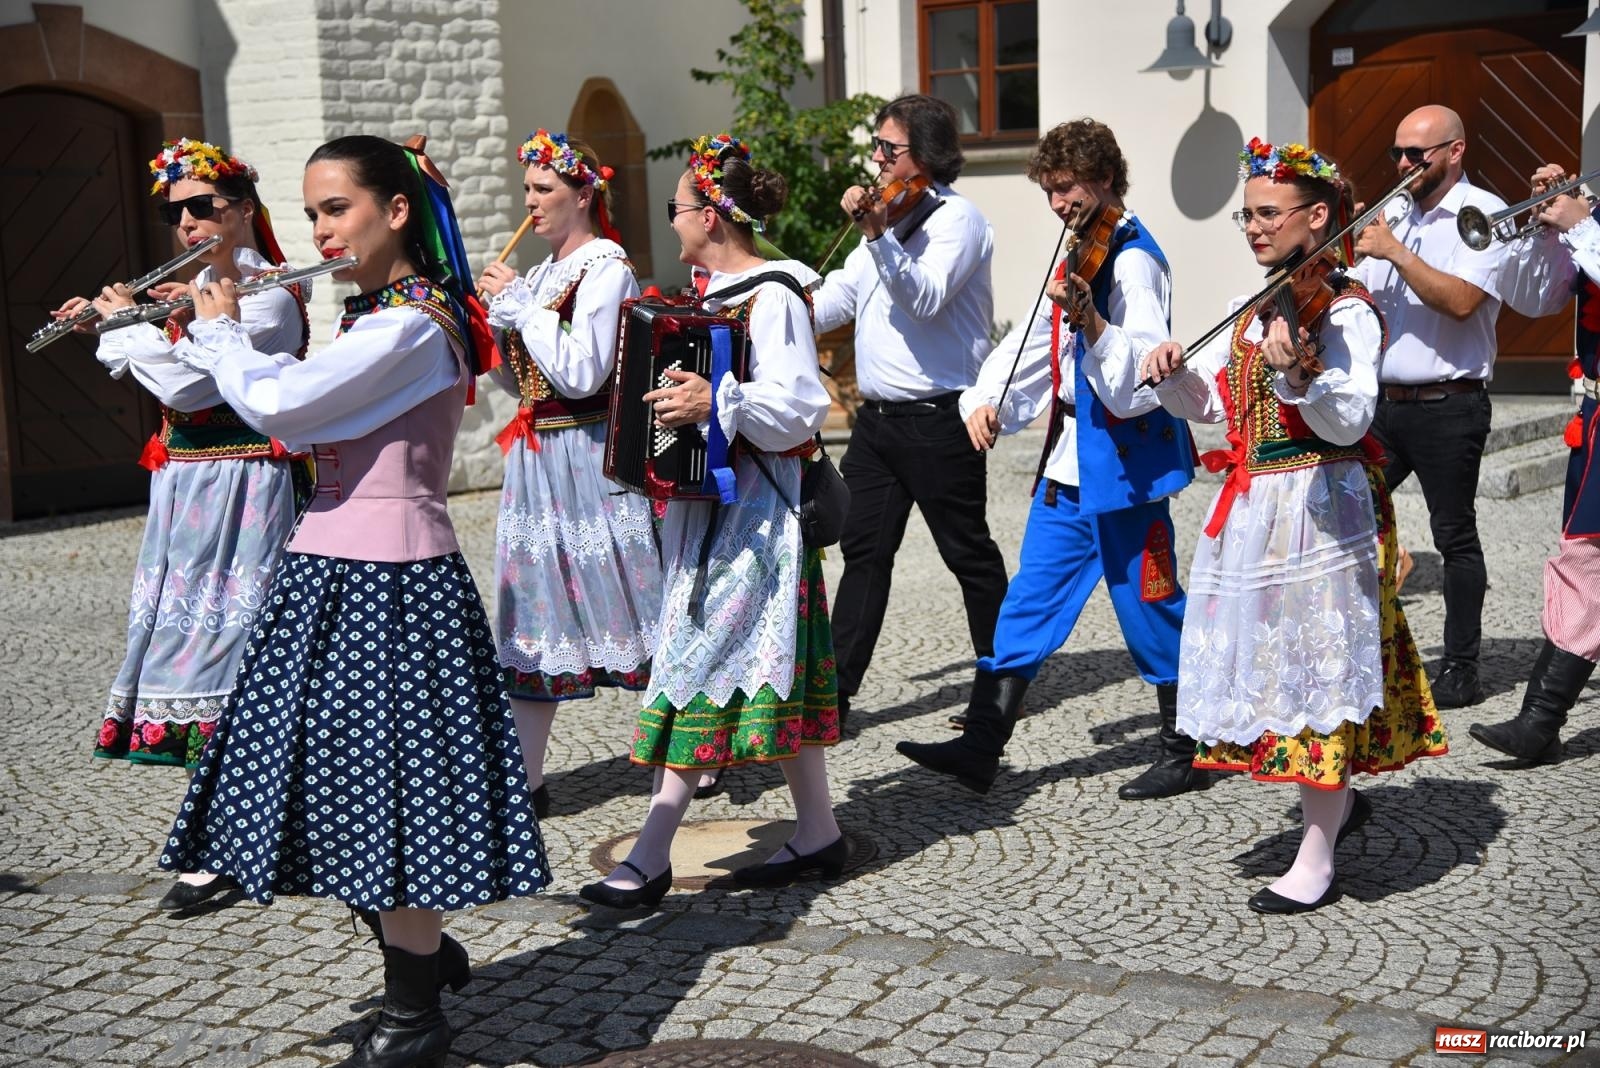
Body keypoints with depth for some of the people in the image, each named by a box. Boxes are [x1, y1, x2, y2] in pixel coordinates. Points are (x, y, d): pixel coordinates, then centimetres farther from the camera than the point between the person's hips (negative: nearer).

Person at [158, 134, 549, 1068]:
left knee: (391, 788, -1)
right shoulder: (377, 318, 16)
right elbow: (292, 402, 19)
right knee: (350, 781, 15)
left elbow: (276, 406, -22)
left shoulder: (410, 325, -16)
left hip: (388, 584, -10)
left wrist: (220, 329, -4)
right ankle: (424, 947, 34)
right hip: (332, 571, 10)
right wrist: (218, 333, 8)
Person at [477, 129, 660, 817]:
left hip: (590, 458, -8)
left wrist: (520, 303, -15)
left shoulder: (607, 268, -10)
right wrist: (492, 329, 2)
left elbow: (581, 374, -21)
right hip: (537, 461, 8)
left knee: (620, 602, -1)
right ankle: (525, 781, 13)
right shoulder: (543, 274, 15)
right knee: (531, 619, 7)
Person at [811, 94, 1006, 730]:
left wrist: (877, 235, -35)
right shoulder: (889, 215, 16)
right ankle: (836, 689, 10)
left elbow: (926, 300, -25)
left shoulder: (956, 218, -9)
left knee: (969, 553, 4)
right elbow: (838, 297, 17)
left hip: (938, 421, -8)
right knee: (863, 552, 7)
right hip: (877, 417, 8)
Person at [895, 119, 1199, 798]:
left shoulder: (1132, 259, -13)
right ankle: (983, 743, 11)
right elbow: (1036, 344, 14)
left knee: (1146, 603, 0)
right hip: (1071, 460, 9)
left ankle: (1188, 752, 15)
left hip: (1125, 461, -9)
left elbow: (1137, 372, -25)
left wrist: (1087, 314, -39)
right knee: (1031, 597, 7)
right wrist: (987, 399, -1)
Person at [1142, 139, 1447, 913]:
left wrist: (1295, 376, -41)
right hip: (1249, 513, 8)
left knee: (1314, 668, -3)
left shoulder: (1346, 311, -11)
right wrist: (1175, 372, -6)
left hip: (1316, 513, -8)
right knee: (1266, 660, 15)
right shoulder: (1253, 311, 13)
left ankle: (1316, 862, 7)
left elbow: (1350, 419, -23)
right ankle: (1339, 798, 38)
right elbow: (1204, 401, 14)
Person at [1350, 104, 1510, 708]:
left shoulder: (1483, 214, -7)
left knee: (1455, 538, 2)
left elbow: (1461, 301, -21)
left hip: (1448, 406, -7)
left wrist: (1394, 251, -20)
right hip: (1384, 402, 7)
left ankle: (1461, 670, 10)